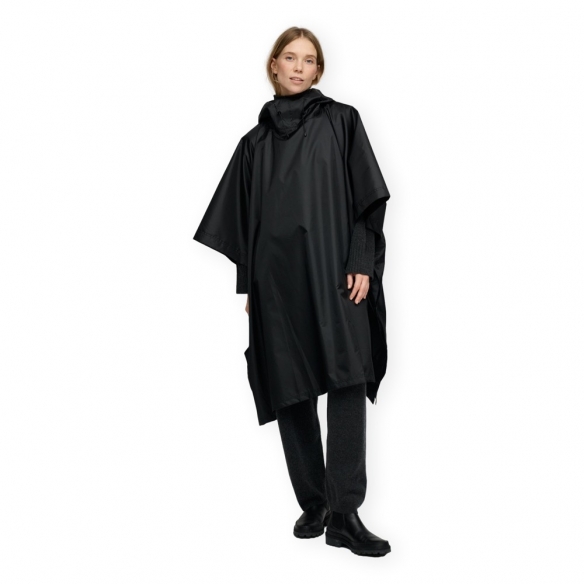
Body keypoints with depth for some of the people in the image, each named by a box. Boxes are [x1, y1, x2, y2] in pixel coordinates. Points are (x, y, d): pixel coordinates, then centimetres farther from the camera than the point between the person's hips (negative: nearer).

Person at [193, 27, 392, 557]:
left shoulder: (341, 122, 8)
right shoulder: (255, 142, 16)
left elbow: (368, 197, 1)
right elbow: (244, 221, 15)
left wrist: (361, 263, -10)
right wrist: (247, 286, 10)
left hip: (332, 272, -3)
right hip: (276, 279, 3)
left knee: (346, 383, -13)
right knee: (290, 393, 3)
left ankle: (344, 514, -12)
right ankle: (313, 505, 14)